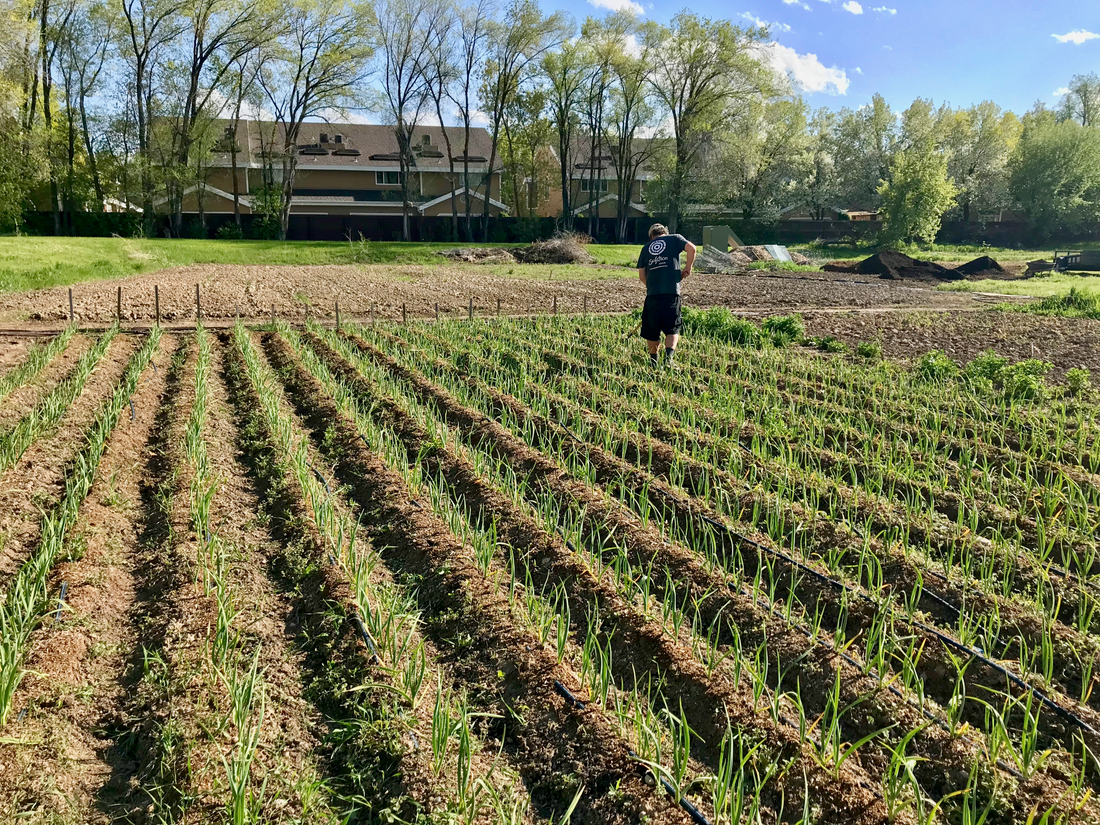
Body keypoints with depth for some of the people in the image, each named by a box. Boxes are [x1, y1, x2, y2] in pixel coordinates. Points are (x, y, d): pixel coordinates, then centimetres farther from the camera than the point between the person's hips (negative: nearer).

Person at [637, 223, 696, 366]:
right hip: (672, 292, -2)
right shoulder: (674, 239, 12)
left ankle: (653, 360, 25)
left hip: (652, 294, 2)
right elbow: (691, 248, -7)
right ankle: (668, 356, -16)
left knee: (651, 329, 14)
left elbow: (641, 276, 15)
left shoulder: (646, 248, 19)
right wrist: (688, 267, 6)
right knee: (673, 329, 4)